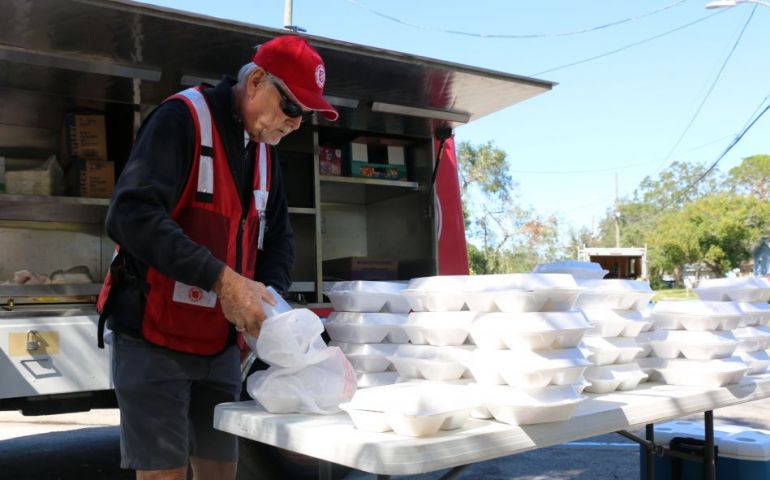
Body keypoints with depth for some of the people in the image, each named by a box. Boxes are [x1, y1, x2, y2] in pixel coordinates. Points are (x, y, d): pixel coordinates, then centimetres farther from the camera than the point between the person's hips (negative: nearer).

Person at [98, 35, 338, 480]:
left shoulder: (265, 150, 11)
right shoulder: (182, 118, -14)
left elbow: (279, 237, 13)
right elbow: (132, 214, -26)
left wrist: (269, 296, -7)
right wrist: (221, 278, -30)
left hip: (221, 344, 7)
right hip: (155, 338, -7)